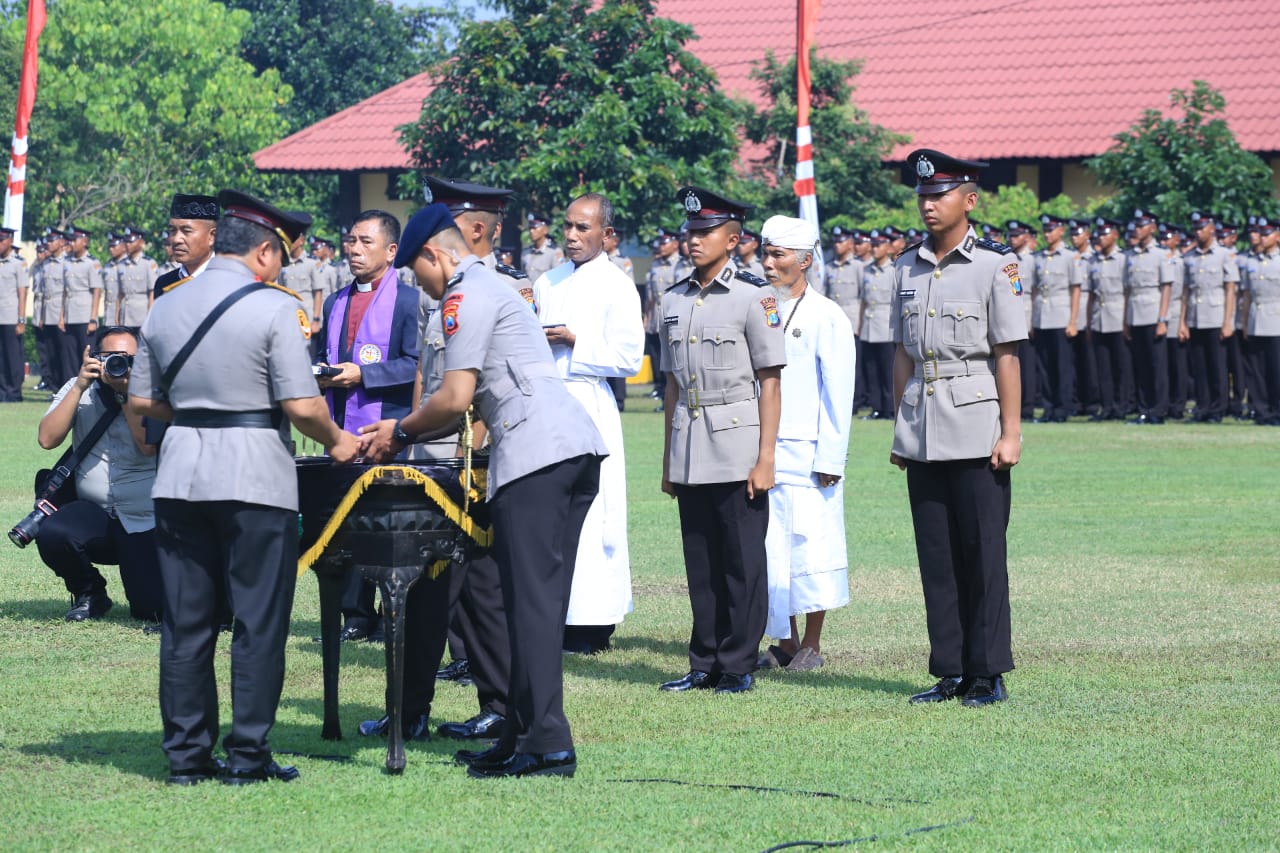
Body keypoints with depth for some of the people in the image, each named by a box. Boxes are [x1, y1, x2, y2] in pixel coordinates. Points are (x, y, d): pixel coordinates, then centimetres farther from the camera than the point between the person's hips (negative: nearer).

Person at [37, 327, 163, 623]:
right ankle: (89, 595, 1)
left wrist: (129, 392, -21)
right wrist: (79, 386, -16)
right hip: (94, 515, 2)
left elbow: (149, 446, -21)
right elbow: (48, 438, -11)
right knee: (51, 533, -31)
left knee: (152, 609, -15)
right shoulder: (80, 391, 2)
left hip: (145, 524, -2)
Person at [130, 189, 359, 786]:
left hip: (181, 475, 5)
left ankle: (187, 755, 11)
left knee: (185, 622, 9)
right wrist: (337, 442, 4)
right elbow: (302, 405, -13)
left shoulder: (165, 308, 8)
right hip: (254, 479, -5)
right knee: (258, 622, 2)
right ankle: (248, 755, 2)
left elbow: (141, 400, 12)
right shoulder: (275, 307, -9)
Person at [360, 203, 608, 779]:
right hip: (578, 447, 10)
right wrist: (407, 432, 30)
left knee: (531, 600, -10)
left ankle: (546, 746, -14)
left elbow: (455, 399, -8)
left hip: (535, 452, -10)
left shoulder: (465, 297, -3)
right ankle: (524, 736, 13)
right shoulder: (493, 289, 28)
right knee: (541, 599, 10)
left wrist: (402, 432, 8)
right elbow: (474, 401, 31)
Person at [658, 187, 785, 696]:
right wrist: (667, 460, 15)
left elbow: (770, 384, -7)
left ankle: (737, 667, 5)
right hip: (689, 455, 5)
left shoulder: (754, 298, -5)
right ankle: (705, 666, 15)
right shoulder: (675, 301, 11)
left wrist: (765, 459, -12)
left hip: (737, 453, -5)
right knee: (700, 563, 9)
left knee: (742, 563, -1)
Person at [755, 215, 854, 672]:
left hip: (806, 453, -5)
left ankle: (811, 646, 6)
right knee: (769, 545, 4)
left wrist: (831, 459, -11)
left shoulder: (826, 317, -5)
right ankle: (784, 641, 11)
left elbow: (839, 393, -7)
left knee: (809, 543, -1)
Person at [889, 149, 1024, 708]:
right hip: (922, 439, 5)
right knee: (936, 556, 7)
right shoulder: (908, 268, 11)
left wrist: (1011, 433, -11)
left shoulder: (995, 265, -4)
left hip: (976, 433, -5)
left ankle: (987, 674, 5)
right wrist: (901, 428, 13)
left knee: (982, 553, -2)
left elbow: (1007, 355, -7)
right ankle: (949, 672, 13)